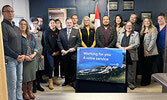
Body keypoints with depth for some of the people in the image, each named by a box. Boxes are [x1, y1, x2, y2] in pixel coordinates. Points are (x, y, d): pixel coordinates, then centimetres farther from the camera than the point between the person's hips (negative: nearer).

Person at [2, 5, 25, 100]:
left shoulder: (17, 28, 17)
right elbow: (4, 46, -14)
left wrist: (23, 55, 2)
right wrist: (16, 56, -14)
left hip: (19, 59, 7)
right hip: (9, 59, -7)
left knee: (19, 82, 13)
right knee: (12, 84, -2)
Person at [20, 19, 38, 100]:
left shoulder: (31, 36, 13)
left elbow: (35, 46, 11)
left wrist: (34, 54, -6)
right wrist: (24, 56, -17)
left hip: (32, 59, 5)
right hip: (23, 60, -5)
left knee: (31, 76, 11)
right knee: (24, 77, 3)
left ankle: (30, 91, 24)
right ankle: (25, 93, 19)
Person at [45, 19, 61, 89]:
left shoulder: (58, 31, 6)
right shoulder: (47, 32, 0)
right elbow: (46, 43, -3)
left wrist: (58, 51, -3)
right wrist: (52, 52, -7)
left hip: (57, 52, 3)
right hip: (50, 52, -3)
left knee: (57, 66, 8)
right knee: (51, 66, -6)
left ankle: (55, 79, 24)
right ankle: (50, 82, 5)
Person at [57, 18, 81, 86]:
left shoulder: (76, 31, 3)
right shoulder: (61, 31, 6)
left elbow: (79, 42, 1)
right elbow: (59, 41, 4)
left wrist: (74, 48, -14)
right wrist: (62, 50, -8)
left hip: (73, 53, -1)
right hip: (65, 53, 1)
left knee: (73, 68, 7)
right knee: (66, 68, 10)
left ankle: (73, 81, 23)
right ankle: (67, 81, 26)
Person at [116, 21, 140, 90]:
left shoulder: (136, 34, 5)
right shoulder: (121, 34, 19)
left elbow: (137, 44, -7)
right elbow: (117, 43, 14)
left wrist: (126, 48, -14)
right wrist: (120, 47, -8)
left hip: (131, 55, -3)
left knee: (131, 70, 0)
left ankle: (131, 83, 11)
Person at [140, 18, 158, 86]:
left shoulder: (153, 29, -5)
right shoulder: (143, 30, 16)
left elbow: (153, 40, -13)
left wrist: (148, 50, -16)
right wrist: (142, 51, 7)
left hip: (150, 52, -6)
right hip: (143, 52, 6)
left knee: (148, 67, -1)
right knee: (144, 66, 9)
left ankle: (147, 81, 12)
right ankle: (143, 80, 21)